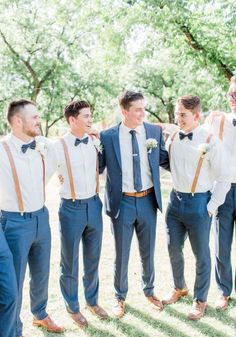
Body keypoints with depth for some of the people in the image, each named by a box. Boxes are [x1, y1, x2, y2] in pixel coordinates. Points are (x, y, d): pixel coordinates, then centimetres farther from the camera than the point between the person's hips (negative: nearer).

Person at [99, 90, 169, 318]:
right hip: (122, 203, -2)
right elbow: (98, 167, 0)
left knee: (148, 251, 18)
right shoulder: (107, 136, -8)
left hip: (148, 200, 2)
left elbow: (165, 161, 7)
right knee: (121, 254, 12)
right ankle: (120, 296, 34)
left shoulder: (155, 131, -1)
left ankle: (149, 290, 42)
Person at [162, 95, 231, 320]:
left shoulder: (210, 143, -13)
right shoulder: (172, 138, 1)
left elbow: (223, 178, -8)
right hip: (176, 200, 5)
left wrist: (211, 207, -9)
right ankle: (179, 288, 42)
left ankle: (200, 299, 28)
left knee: (201, 254, 8)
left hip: (198, 203, -5)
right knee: (174, 249, 17)